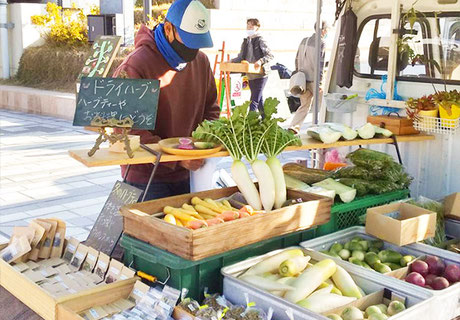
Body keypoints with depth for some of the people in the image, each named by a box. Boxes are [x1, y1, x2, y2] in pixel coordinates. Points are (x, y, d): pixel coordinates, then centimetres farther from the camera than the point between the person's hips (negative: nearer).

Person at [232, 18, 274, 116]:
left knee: (254, 101, -12)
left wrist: (261, 61, -28)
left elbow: (270, 56, -13)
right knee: (259, 100, 16)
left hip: (260, 74, -8)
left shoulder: (260, 41, -8)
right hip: (250, 75, 8)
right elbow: (241, 57, 19)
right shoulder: (246, 41, 14)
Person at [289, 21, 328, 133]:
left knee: (304, 105, 12)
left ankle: (294, 126, -2)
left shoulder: (304, 41, 12)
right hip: (313, 80, -7)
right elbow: (319, 63, -16)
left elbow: (297, 59, 17)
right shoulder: (321, 43, -11)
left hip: (303, 79, 7)